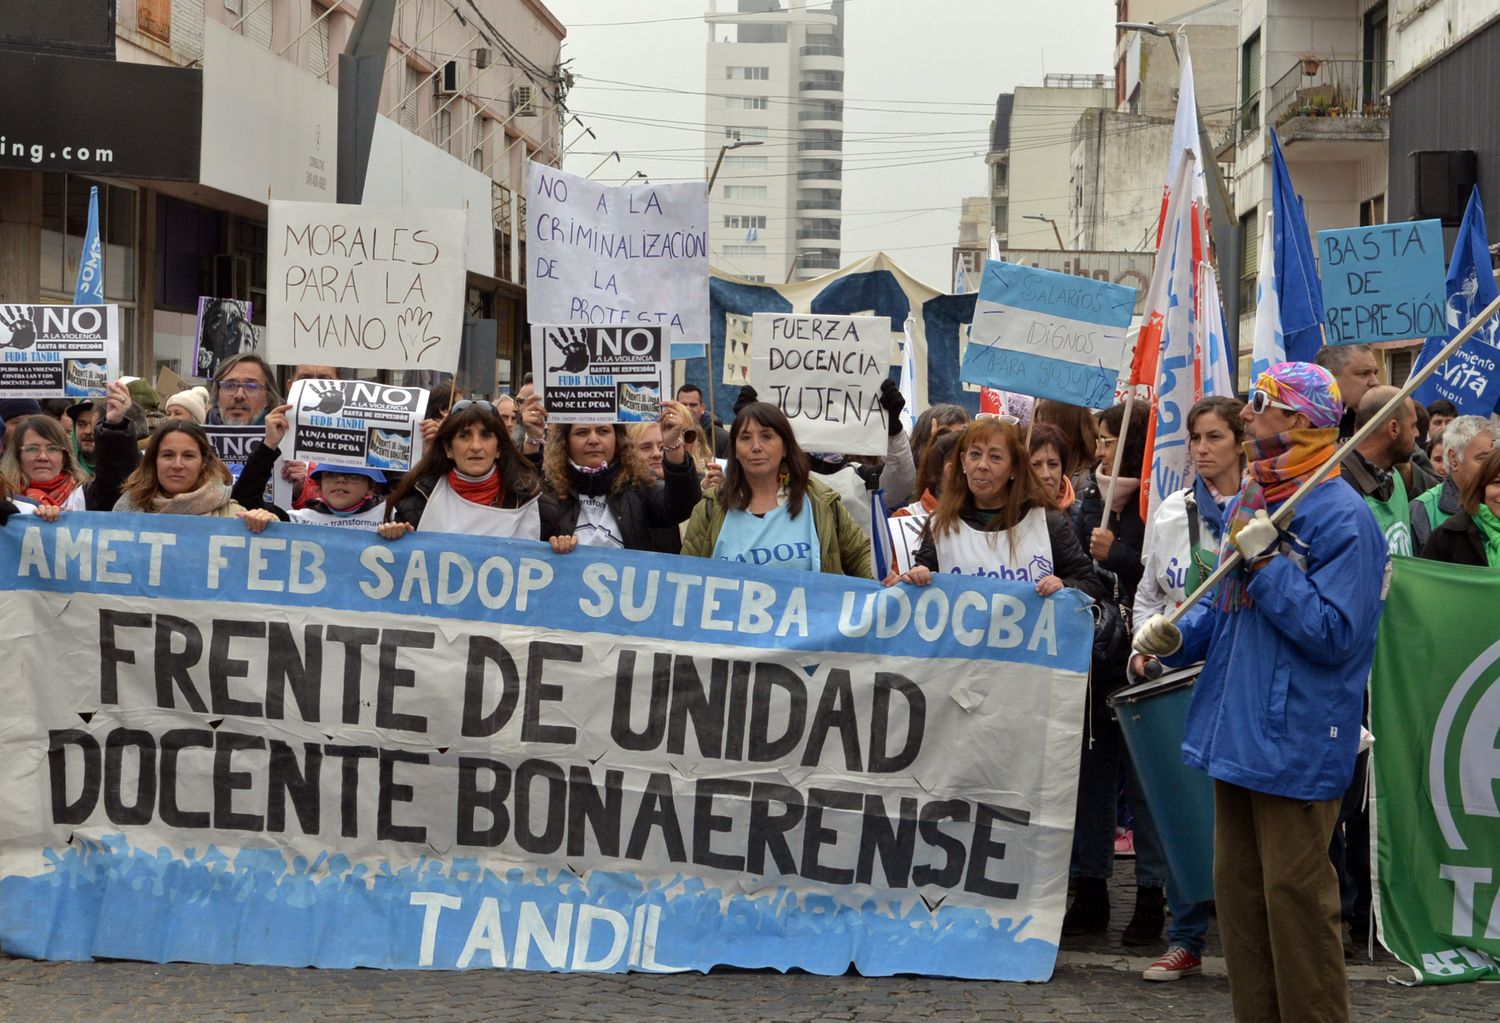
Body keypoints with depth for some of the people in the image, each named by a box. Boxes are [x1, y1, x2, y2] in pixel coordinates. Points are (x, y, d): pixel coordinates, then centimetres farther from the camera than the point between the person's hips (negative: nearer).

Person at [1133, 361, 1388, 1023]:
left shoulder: (1342, 516, -15)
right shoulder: (1247, 503, 12)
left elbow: (1333, 633, -21)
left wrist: (1266, 559, -21)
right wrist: (1175, 635, 1)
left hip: (1296, 740, -9)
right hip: (1237, 735, 9)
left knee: (1294, 894, -2)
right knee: (1237, 887, 15)